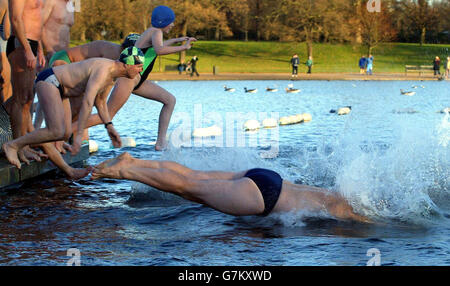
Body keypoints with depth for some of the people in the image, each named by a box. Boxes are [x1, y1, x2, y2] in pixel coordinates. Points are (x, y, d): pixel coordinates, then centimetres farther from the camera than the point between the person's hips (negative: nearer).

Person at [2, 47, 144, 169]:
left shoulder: (111, 73, 6)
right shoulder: (102, 70, -26)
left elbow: (100, 100, 21)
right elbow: (87, 103, -35)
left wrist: (109, 126, 13)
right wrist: (79, 135, -36)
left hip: (58, 88, 10)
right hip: (49, 80, -10)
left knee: (66, 134, 4)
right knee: (56, 132, -20)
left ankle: (22, 145, 13)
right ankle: (12, 145, -8)